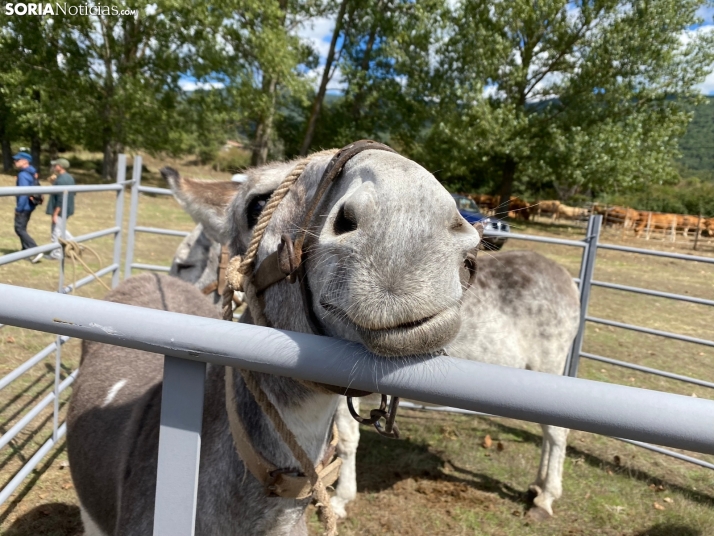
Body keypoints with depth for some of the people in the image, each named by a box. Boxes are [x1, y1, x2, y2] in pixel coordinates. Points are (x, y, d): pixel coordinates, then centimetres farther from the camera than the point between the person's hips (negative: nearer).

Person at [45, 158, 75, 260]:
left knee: (56, 232, 0)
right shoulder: (70, 178, 10)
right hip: (67, 209, 10)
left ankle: (56, 254, 9)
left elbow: (60, 199, -24)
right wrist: (54, 182, 15)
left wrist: (55, 213, -20)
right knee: (61, 229, 24)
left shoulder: (60, 180, -21)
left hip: (60, 210, -10)